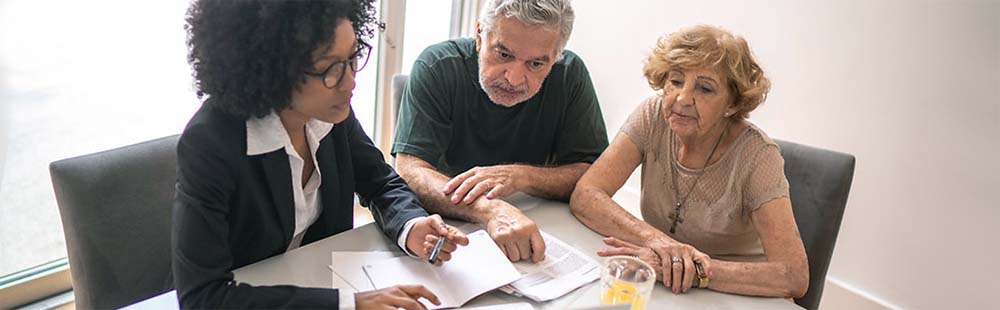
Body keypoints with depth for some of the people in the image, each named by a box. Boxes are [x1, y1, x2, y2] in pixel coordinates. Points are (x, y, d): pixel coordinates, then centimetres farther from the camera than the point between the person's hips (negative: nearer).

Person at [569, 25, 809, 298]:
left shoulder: (757, 155, -19)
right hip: (660, 293, 3)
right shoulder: (654, 116, -9)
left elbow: (795, 277, -26)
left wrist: (696, 271, -36)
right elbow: (584, 196, -17)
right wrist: (656, 239, -32)